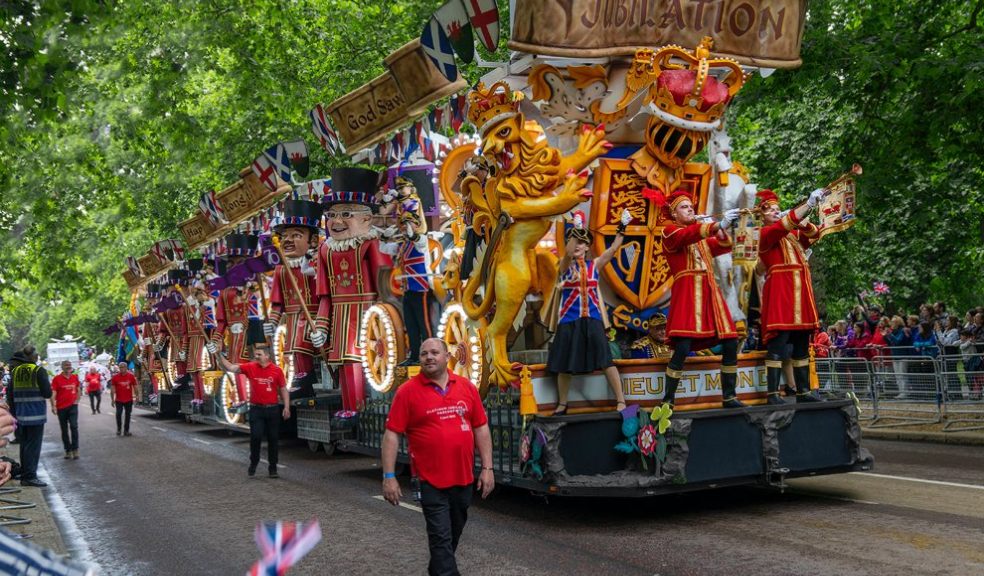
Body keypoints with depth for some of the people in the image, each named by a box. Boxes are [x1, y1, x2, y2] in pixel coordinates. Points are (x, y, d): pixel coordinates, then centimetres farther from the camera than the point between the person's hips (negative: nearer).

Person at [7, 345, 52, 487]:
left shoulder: (15, 371, 7)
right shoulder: (39, 371, -11)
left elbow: (10, 395, 11)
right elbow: (47, 393, -12)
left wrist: (15, 413, 18)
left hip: (21, 415, 6)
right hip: (36, 415, -6)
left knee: (24, 445, 14)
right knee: (34, 446, -2)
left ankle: (24, 475, 18)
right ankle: (30, 476, -5)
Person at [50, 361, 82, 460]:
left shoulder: (75, 377, 6)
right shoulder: (57, 379, -4)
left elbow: (78, 389, 19)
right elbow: (53, 393, -9)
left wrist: (77, 400, 6)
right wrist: (53, 406, -17)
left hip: (73, 406, 1)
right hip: (61, 407, -1)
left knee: (74, 426, -14)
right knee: (64, 430, 7)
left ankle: (75, 450, -10)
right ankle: (68, 451, 16)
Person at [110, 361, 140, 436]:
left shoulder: (131, 376, -1)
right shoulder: (115, 377, -4)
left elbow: (135, 386, 6)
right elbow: (112, 389, -1)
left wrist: (137, 396, 1)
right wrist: (112, 399, -4)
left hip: (129, 400, 1)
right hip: (119, 400, -1)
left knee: (128, 415, 7)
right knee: (118, 414, -10)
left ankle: (126, 431, 16)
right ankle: (119, 429, 10)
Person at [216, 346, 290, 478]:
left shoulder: (277, 370, -2)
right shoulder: (250, 367, 1)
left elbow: (283, 389, 2)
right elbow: (230, 367, -3)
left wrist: (286, 407, -4)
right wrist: (219, 355, -15)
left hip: (273, 409, 0)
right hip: (256, 409, 0)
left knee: (273, 439, 6)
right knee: (255, 437, -5)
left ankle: (273, 468, 16)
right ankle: (253, 465, 15)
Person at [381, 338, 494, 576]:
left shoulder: (466, 387, 3)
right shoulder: (408, 391, -8)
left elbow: (481, 428, 8)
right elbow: (392, 434, -8)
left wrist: (487, 468, 3)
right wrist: (389, 477, -13)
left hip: (463, 478, 5)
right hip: (431, 481, -5)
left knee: (453, 534, 20)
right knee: (441, 538, -5)